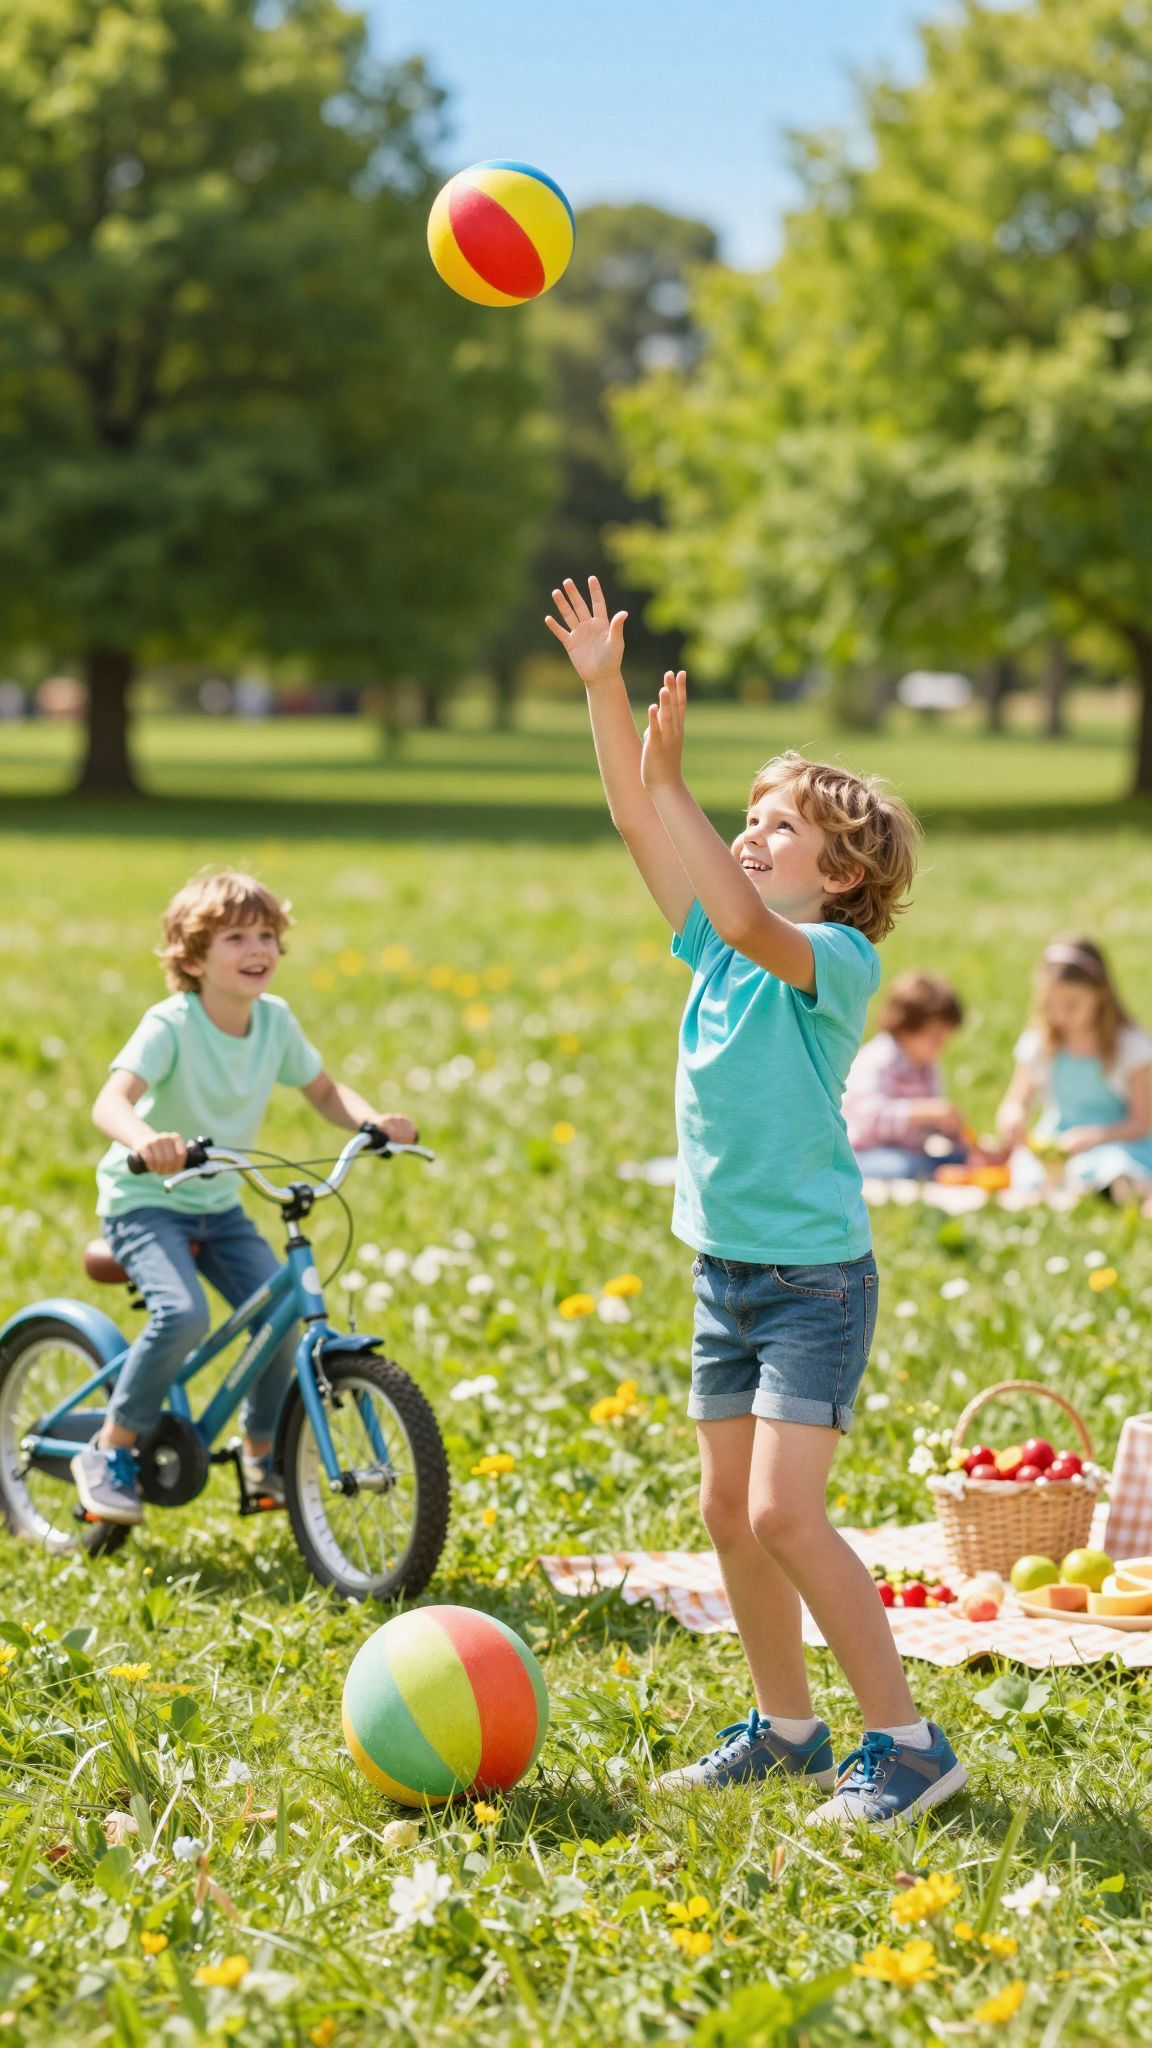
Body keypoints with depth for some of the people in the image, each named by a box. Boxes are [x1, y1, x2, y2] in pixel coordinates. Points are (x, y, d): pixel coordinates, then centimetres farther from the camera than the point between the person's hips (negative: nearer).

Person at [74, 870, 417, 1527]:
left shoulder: (275, 1020, -6)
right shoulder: (171, 1025, -23)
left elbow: (323, 1090, 7)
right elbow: (111, 1100, -36)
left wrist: (373, 1120, -14)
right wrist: (145, 1139, -59)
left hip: (219, 1204, 6)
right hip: (145, 1200, -6)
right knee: (184, 1314, -28)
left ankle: (263, 1451, 15)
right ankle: (110, 1453, -9)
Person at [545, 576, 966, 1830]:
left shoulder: (838, 958, -13)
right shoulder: (720, 947, 6)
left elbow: (746, 919, -33)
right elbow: (640, 827, 1)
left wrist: (671, 776, -33)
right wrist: (603, 690, -8)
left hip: (814, 1274, -8)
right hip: (725, 1268, 8)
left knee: (784, 1512, -14)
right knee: (728, 1511, 11)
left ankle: (907, 1741, -6)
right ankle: (785, 1727, 25)